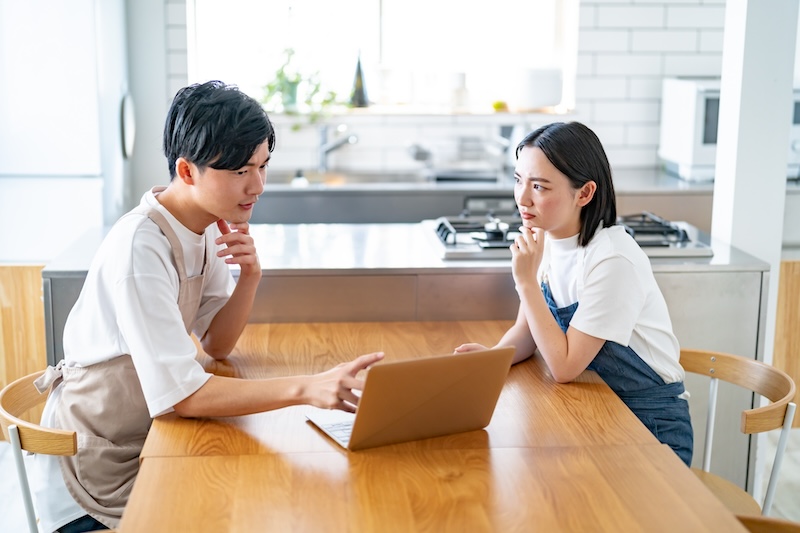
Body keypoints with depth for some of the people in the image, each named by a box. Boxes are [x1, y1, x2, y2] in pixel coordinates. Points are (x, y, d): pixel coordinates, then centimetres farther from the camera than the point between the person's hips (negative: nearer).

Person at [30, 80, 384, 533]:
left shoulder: (208, 224, -2)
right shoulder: (141, 247, -29)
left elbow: (217, 345, 2)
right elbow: (183, 395, -31)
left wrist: (250, 277, -16)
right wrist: (308, 388, -41)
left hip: (147, 439, 7)